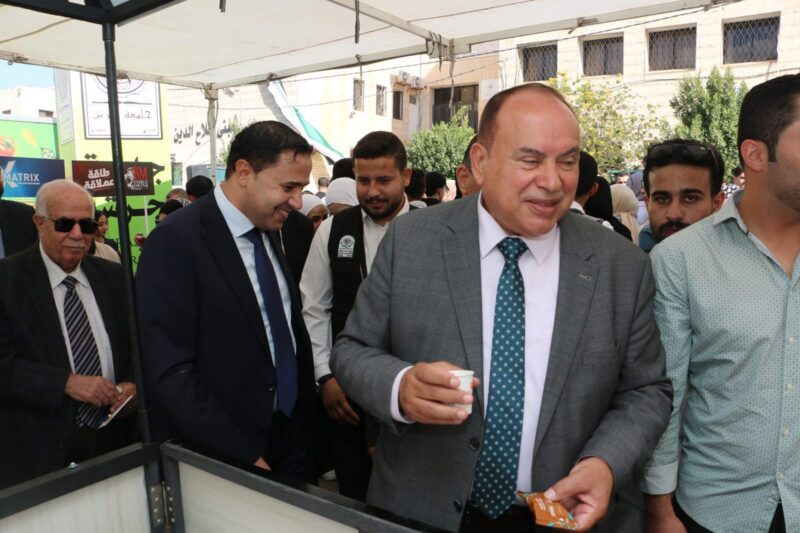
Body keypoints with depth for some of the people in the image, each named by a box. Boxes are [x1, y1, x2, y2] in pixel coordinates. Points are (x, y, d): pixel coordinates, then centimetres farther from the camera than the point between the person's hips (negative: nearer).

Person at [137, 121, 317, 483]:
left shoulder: (269, 231, 4)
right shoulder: (177, 240, -18)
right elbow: (169, 371, -20)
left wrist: (305, 415, 5)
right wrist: (244, 457, -18)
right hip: (222, 455, -6)